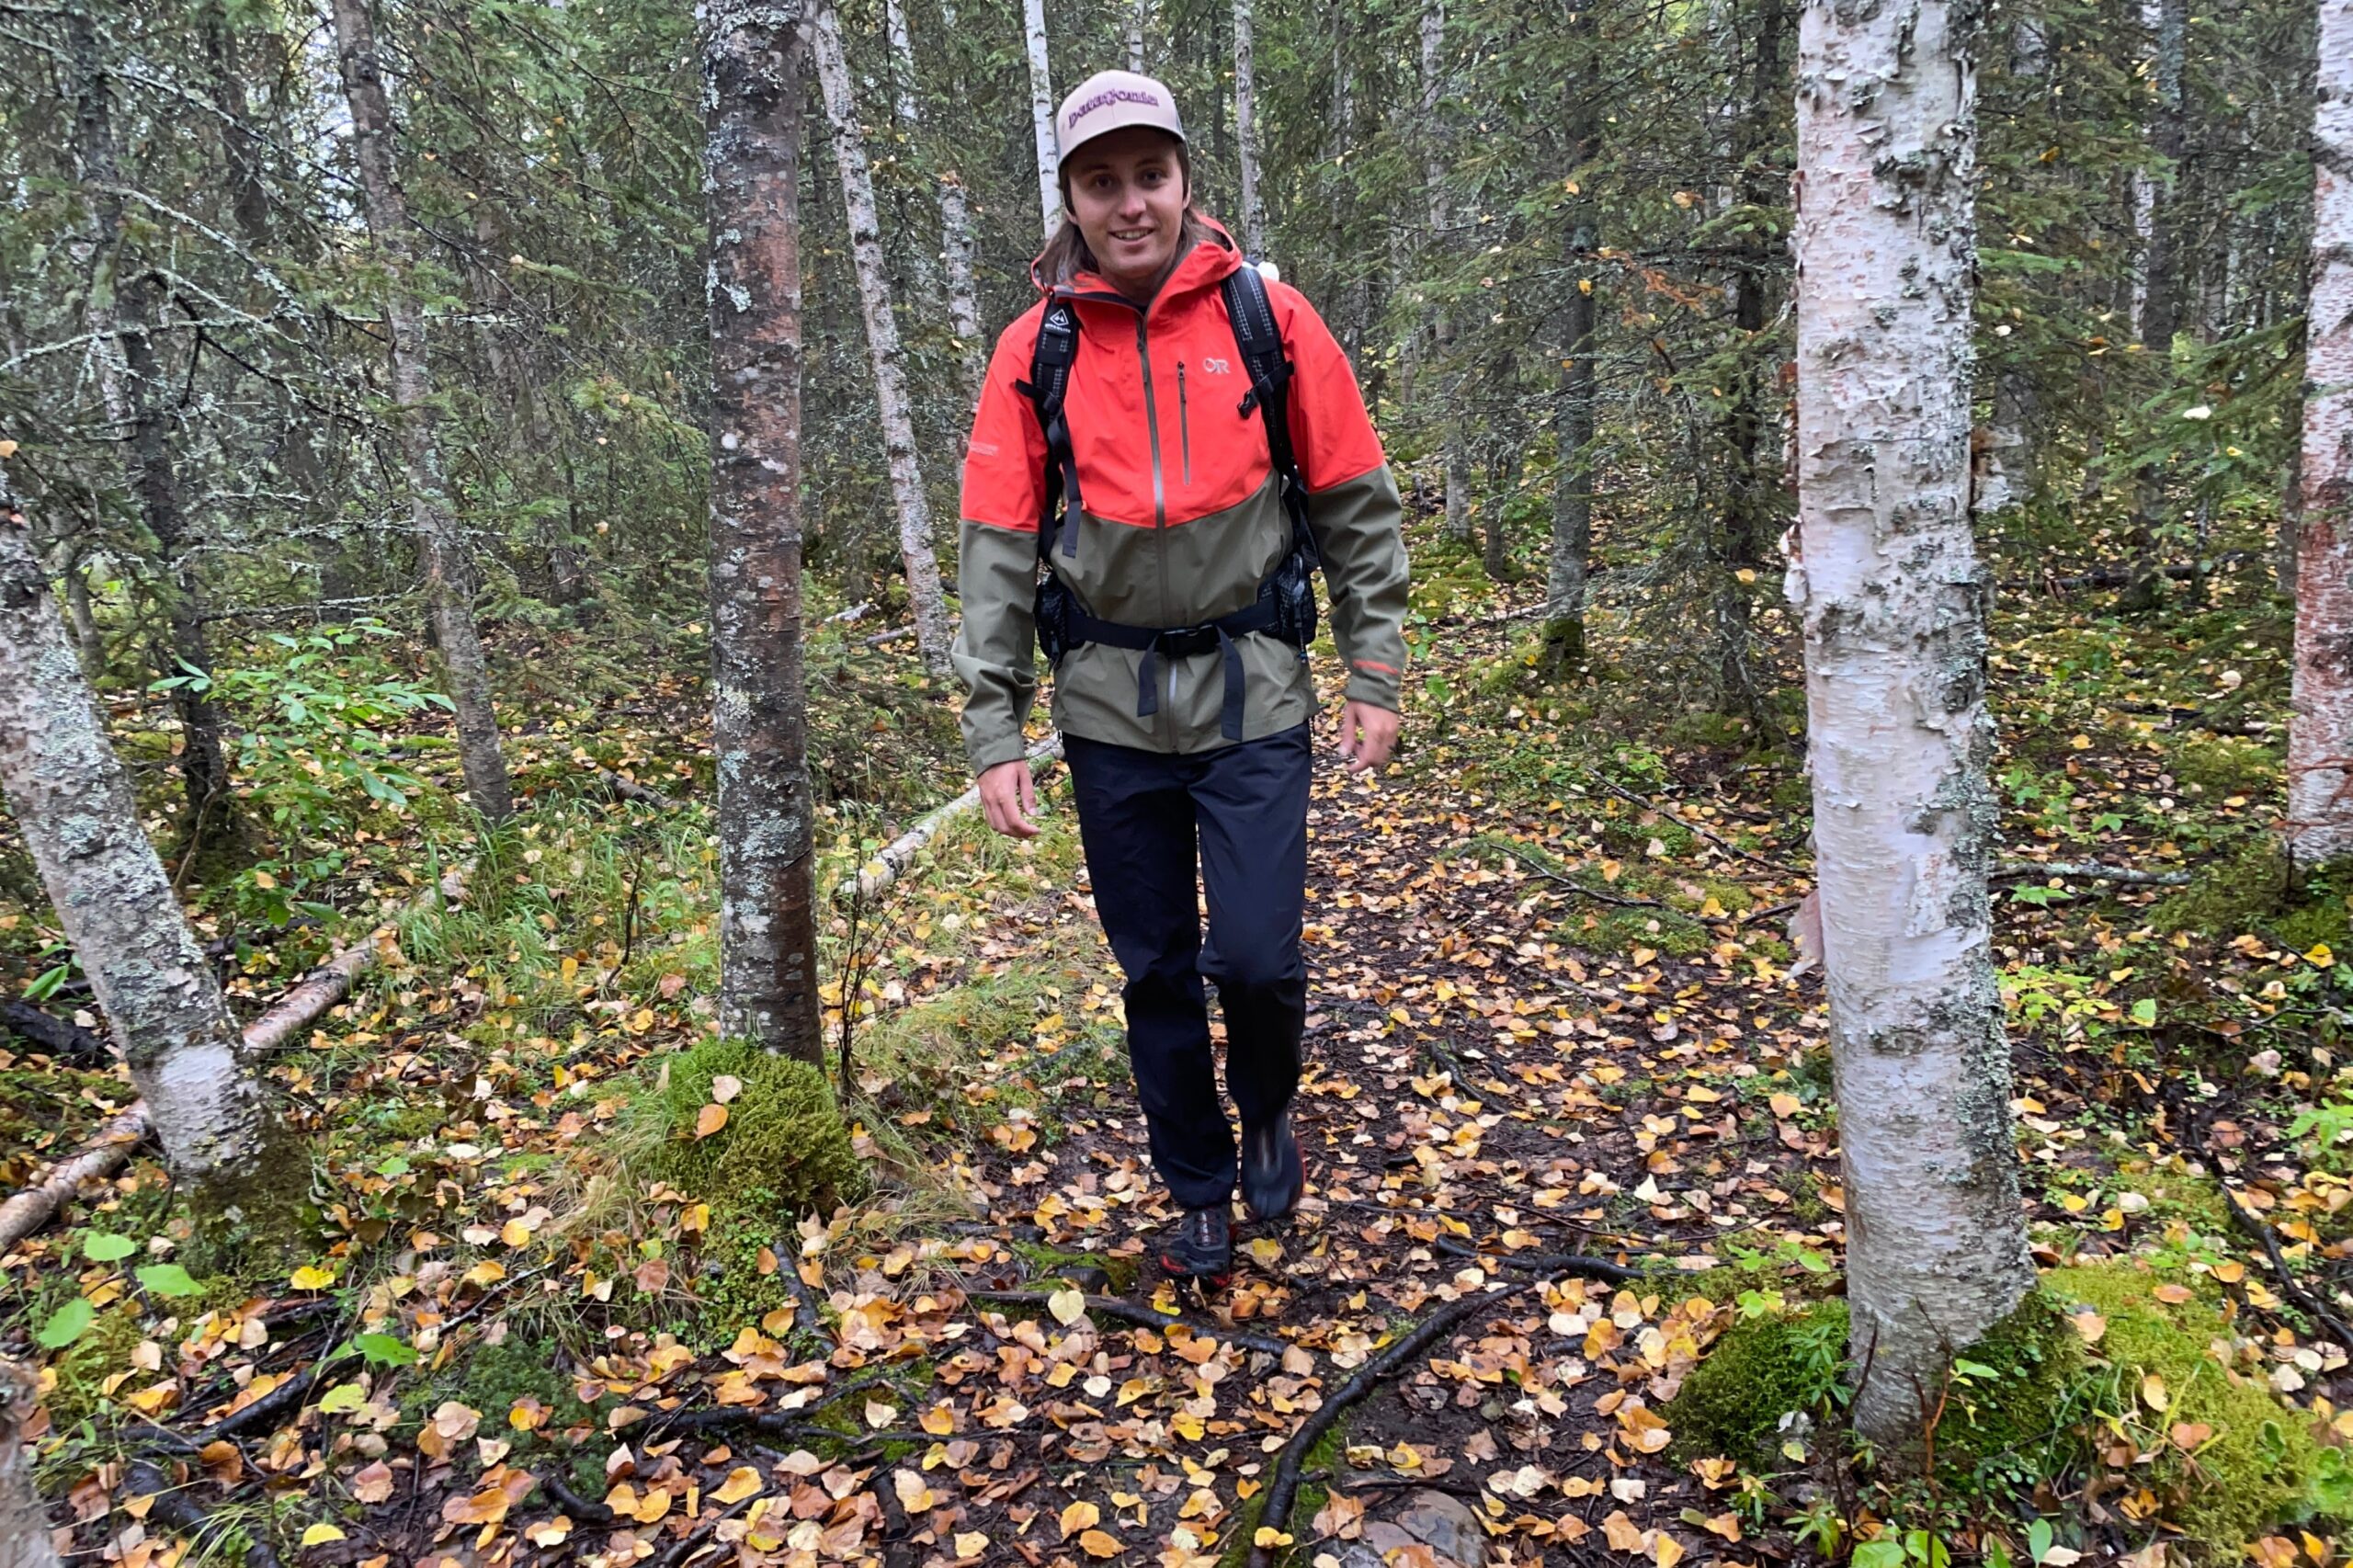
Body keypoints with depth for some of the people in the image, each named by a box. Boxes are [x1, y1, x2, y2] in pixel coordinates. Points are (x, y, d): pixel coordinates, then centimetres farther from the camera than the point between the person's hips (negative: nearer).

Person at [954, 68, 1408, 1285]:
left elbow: (1359, 507, 2)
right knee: (1157, 971, 10)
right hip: (1111, 709, 2)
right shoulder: (1035, 350, 0)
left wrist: (1376, 677, -1)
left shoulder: (1269, 319, -2)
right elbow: (997, 551, 0)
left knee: (1256, 958, -7)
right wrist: (995, 736, -4)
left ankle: (1267, 1111, 28)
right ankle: (1201, 1194, 31)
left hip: (1253, 695, -1)